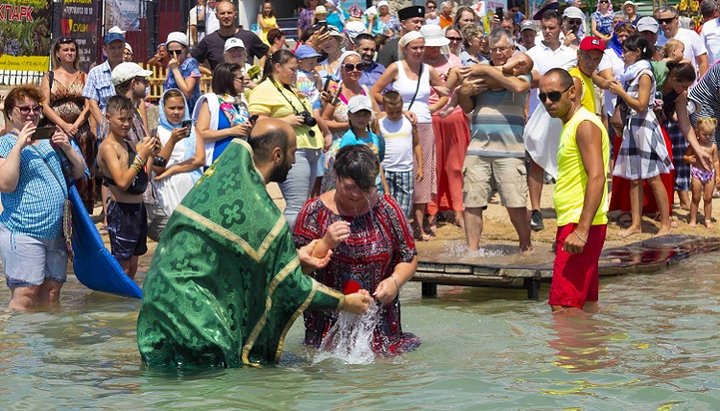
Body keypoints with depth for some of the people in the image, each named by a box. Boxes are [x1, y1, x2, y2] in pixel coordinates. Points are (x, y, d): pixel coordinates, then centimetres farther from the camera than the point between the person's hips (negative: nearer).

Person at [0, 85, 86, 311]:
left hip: (56, 232, 7)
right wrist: (19, 146, -19)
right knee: (25, 295, -13)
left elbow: (79, 172, 19)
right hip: (22, 233, -7)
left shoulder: (50, 140, 18)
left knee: (51, 294, 7)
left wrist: (67, 148, 1)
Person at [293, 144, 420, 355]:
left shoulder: (387, 209, 2)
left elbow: (409, 258, 9)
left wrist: (395, 281, -10)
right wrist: (325, 244, -21)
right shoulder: (315, 211, -3)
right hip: (328, 321, -1)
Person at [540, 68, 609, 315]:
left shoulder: (585, 124, -12)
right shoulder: (570, 125, 20)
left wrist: (582, 230, -29)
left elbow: (597, 177, -22)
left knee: (563, 306, -15)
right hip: (572, 225, 11)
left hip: (581, 226, -11)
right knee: (586, 303, 13)